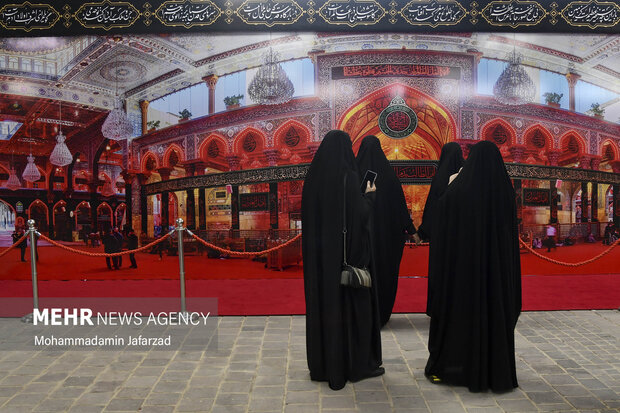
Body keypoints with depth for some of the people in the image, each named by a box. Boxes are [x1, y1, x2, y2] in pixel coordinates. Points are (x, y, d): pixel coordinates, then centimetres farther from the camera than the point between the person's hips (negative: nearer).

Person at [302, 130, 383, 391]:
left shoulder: (314, 176, 4)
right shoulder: (347, 176, -16)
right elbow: (361, 214, -18)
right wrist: (370, 194, 1)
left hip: (319, 251, 7)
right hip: (347, 249, -6)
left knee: (323, 301, 14)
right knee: (352, 302, 6)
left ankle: (323, 363, 24)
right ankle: (358, 364, 17)